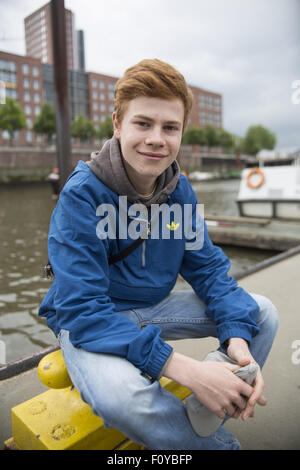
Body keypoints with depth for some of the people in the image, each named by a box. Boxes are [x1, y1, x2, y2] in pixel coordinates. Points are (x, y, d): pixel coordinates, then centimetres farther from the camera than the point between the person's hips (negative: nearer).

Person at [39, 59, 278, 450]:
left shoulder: (180, 190, -4)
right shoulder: (81, 195, -22)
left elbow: (208, 267, -4)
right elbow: (81, 310, -28)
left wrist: (236, 338, -23)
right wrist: (186, 369, -35)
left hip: (155, 307, 6)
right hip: (88, 323, -5)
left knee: (262, 314, -1)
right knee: (121, 394, -37)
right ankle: (219, 444, -4)